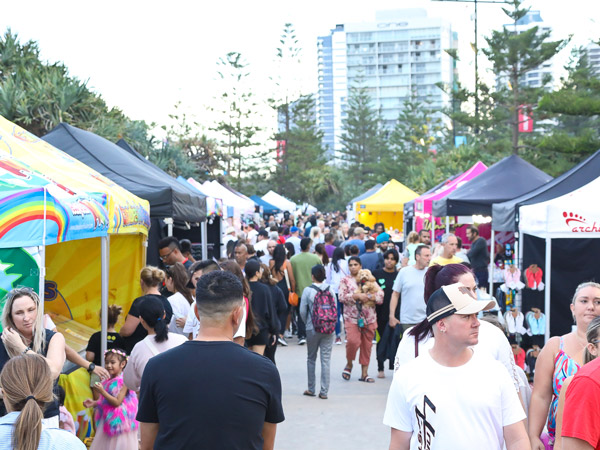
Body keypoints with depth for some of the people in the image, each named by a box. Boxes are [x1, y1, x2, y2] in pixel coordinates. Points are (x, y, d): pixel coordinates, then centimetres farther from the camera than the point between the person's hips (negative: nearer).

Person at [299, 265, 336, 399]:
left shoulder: (308, 291, -6)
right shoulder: (330, 290, 1)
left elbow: (302, 311, -5)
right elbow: (335, 310, 1)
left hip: (312, 329, -2)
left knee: (311, 358, 12)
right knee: (326, 359, 3)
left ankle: (311, 389, 17)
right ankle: (324, 391, 2)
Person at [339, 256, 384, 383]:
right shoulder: (345, 280, 7)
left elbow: (380, 296, 1)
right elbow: (342, 297, -8)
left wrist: (367, 296, -14)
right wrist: (357, 296, -16)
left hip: (369, 318, 2)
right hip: (352, 317, -2)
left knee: (367, 345, 4)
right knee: (353, 341, -20)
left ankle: (364, 373, 15)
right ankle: (349, 364, 7)